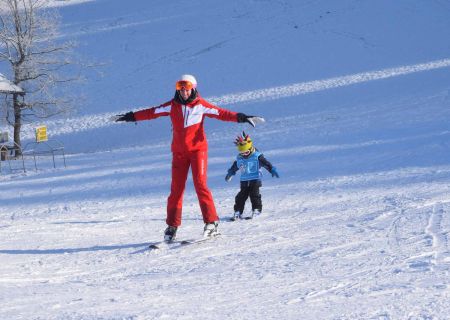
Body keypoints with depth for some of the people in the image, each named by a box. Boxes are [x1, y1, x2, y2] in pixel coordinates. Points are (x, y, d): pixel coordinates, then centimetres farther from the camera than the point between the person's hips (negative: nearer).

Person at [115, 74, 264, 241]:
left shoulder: (200, 105, -3)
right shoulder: (172, 106, 3)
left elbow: (221, 113, -6)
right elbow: (152, 112, 5)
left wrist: (241, 117, -15)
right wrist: (131, 116, 2)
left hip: (198, 149, -3)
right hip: (179, 152, 3)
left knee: (200, 184, -15)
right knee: (176, 188, 2)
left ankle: (211, 222, -11)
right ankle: (172, 226, 11)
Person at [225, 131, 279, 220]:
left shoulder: (257, 156, -9)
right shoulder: (239, 158, 6)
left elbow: (266, 163, -8)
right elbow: (234, 167, 24)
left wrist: (272, 170, -16)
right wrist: (230, 173, 35)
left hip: (255, 179, -4)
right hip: (244, 180, 4)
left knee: (254, 194, -12)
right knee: (241, 196, 0)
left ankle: (256, 210, -3)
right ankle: (238, 212, 4)